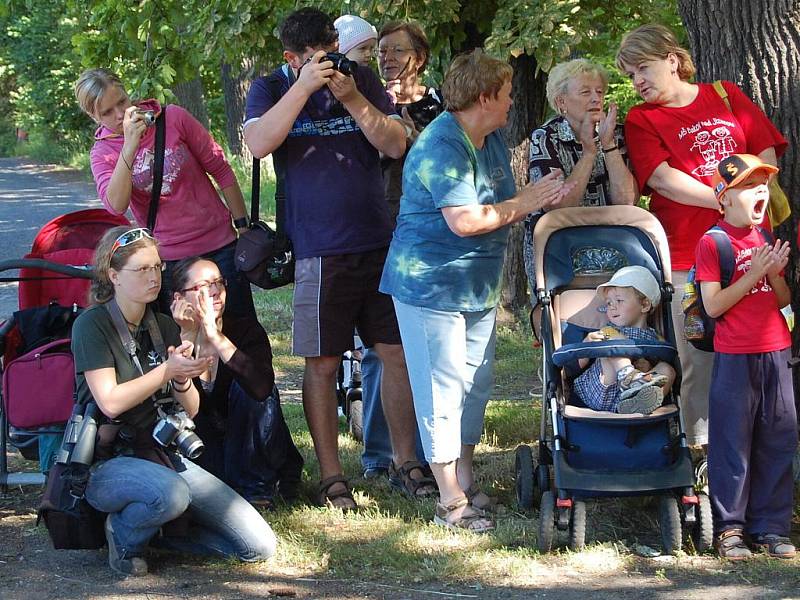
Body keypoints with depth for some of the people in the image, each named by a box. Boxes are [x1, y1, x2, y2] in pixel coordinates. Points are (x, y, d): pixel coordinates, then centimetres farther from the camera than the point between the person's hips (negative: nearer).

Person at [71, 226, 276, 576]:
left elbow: (190, 411, 8)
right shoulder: (92, 325, -8)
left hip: (166, 455, 6)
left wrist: (183, 380, -13)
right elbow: (110, 402, -17)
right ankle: (124, 534, -9)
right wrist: (167, 371, -19)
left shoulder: (165, 327, 11)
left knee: (260, 547, -7)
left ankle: (164, 529, 11)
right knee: (171, 493, -42)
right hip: (109, 462, -6)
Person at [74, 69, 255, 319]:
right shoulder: (102, 153, -3)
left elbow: (220, 169, 4)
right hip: (167, 259, 0)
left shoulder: (173, 118, -4)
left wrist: (243, 225, 3)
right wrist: (129, 146, -32)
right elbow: (116, 205, -23)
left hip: (219, 245, 0)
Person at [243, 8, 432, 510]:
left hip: (379, 242, 3)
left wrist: (352, 98, -14)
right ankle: (331, 474, 7)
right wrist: (303, 87, -22)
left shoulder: (362, 80, 6)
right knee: (322, 364, -1)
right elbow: (258, 143, -18)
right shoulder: (272, 89, 1)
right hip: (318, 251, -3)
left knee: (399, 353, 6)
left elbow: (396, 145, -2)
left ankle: (405, 459, 18)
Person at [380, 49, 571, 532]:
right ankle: (451, 502, 1)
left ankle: (466, 482, 26)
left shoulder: (492, 140, 11)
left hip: (478, 285, 10)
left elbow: (497, 213, 13)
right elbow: (464, 221, -28)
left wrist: (543, 198, -6)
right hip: (431, 284, -10)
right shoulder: (441, 146, -21)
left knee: (477, 384, 14)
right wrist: (525, 203, -17)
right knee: (444, 390, -4)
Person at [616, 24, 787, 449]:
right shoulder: (641, 121, 4)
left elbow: (766, 155, 10)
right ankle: (702, 448, 4)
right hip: (686, 252, -2)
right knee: (698, 358, -2)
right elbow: (662, 179, -10)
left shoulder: (726, 96, 12)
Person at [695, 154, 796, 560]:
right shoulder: (713, 242, -7)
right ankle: (729, 528, 7)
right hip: (734, 358, -6)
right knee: (732, 443, -1)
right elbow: (713, 306, -13)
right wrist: (754, 274, -17)